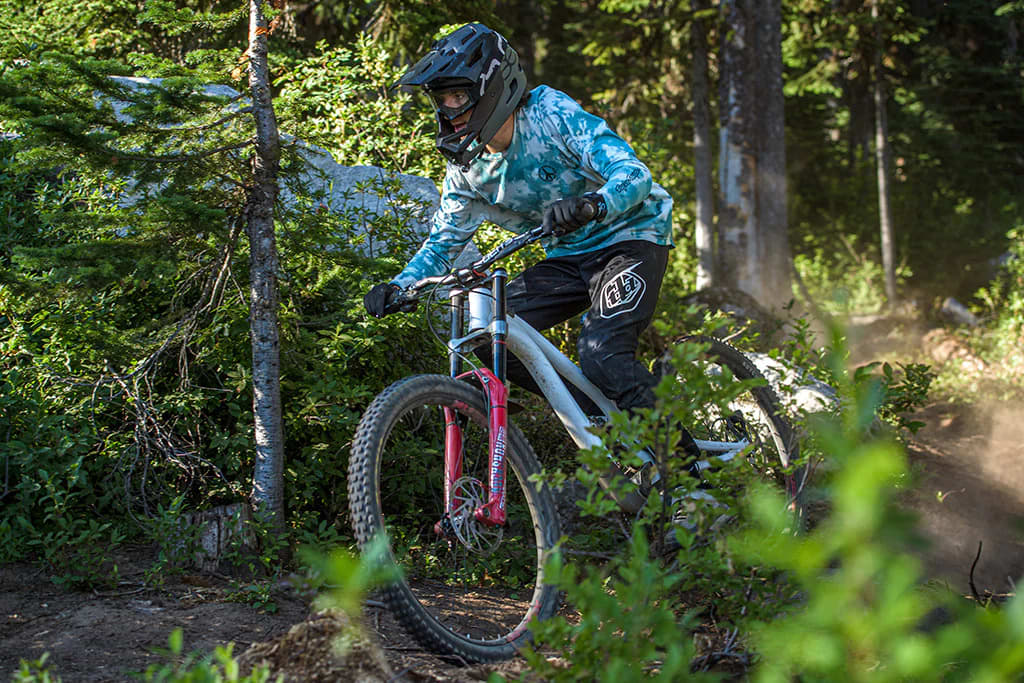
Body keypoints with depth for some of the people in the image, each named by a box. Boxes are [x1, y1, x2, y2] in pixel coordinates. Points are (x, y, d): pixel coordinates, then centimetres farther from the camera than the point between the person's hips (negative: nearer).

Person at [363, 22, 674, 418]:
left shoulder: (552, 114, -21)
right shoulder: (466, 166, -3)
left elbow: (635, 174, -31)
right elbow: (443, 242, 7)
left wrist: (593, 204, -54)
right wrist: (398, 287, -13)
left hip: (629, 239, -7)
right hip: (567, 258, 7)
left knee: (601, 358, -28)